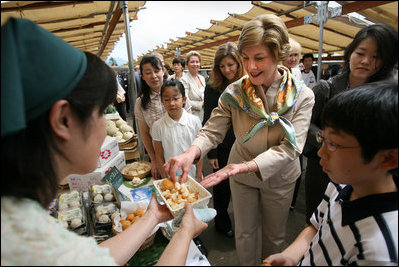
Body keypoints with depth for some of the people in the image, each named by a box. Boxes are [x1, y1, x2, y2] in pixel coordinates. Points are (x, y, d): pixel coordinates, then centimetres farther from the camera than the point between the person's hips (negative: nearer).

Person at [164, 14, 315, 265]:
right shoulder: (234, 93, -16)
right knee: (244, 233, 19)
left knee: (274, 235, 24)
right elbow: (212, 130, -17)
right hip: (241, 176, 1)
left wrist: (246, 166, -42)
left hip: (279, 178, 0)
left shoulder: (302, 96, -20)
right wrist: (191, 152, -40)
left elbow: (290, 148, -28)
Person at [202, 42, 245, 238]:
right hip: (223, 147, -2)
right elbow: (208, 123, -7)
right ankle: (222, 224, 36)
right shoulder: (213, 88, -8)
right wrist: (211, 153, -8)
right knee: (223, 187, 12)